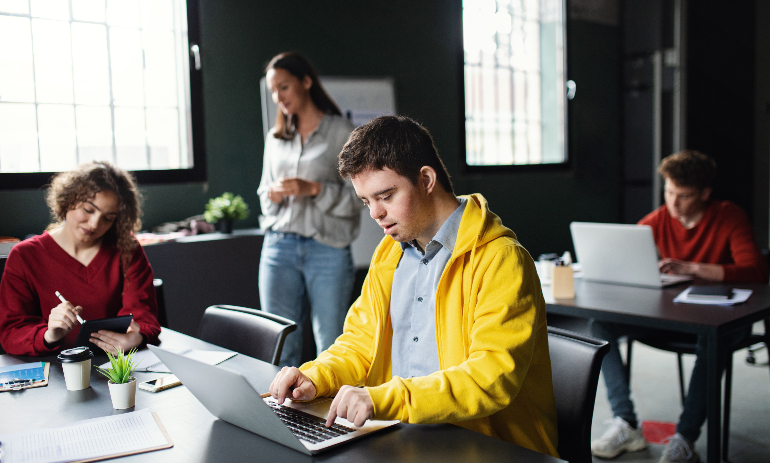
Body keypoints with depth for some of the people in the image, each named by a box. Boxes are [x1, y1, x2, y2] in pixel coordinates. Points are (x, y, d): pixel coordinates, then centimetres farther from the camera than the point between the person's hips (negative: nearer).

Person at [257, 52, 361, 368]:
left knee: (331, 346, -1)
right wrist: (272, 195, 0)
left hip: (328, 249, -4)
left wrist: (314, 189, -16)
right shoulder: (276, 137, 17)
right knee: (279, 344, 3)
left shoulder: (341, 132, 1)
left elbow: (358, 197, -4)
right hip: (278, 247, 4)